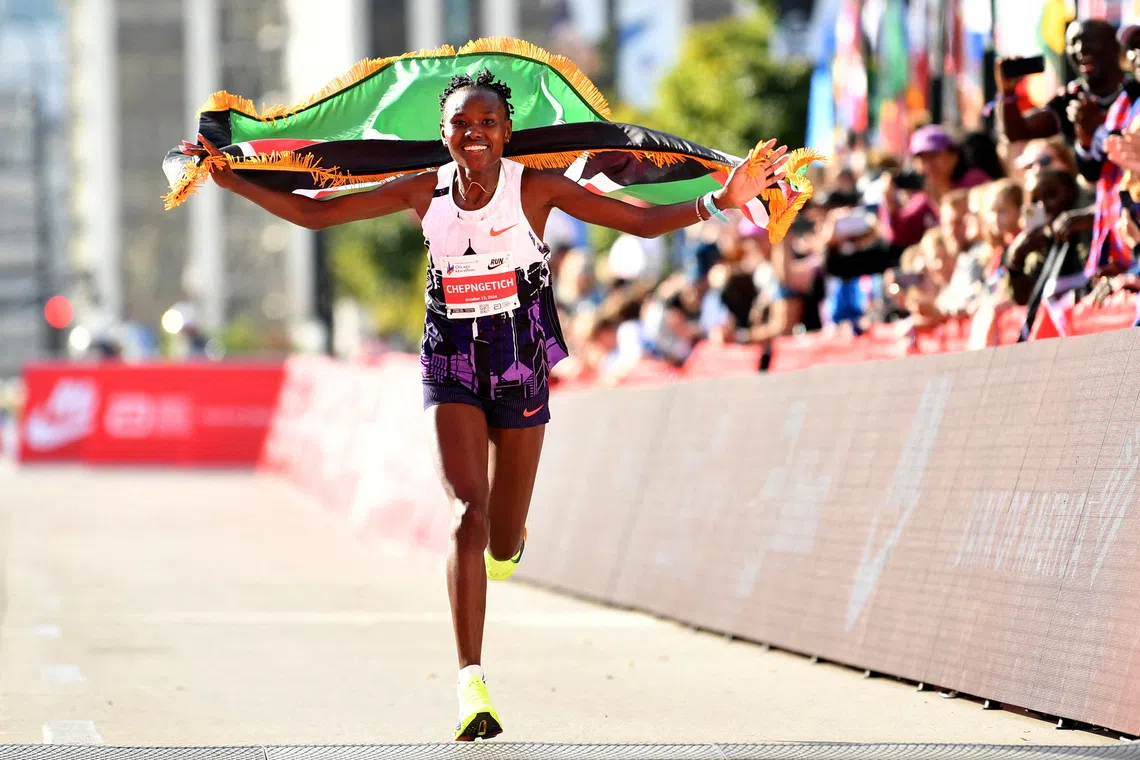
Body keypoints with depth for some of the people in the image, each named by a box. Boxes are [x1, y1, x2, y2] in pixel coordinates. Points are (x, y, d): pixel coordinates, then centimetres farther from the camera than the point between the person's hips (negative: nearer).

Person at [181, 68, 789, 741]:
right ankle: (473, 687, -20)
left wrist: (721, 201, -21)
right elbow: (314, 214, 2)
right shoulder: (425, 192, -3)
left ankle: (507, 537, 51)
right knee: (468, 516, -18)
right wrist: (233, 182, -4)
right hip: (452, 363, 0)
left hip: (521, 363, 0)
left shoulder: (534, 187, -9)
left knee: (503, 545, 8)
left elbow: (643, 222, -9)